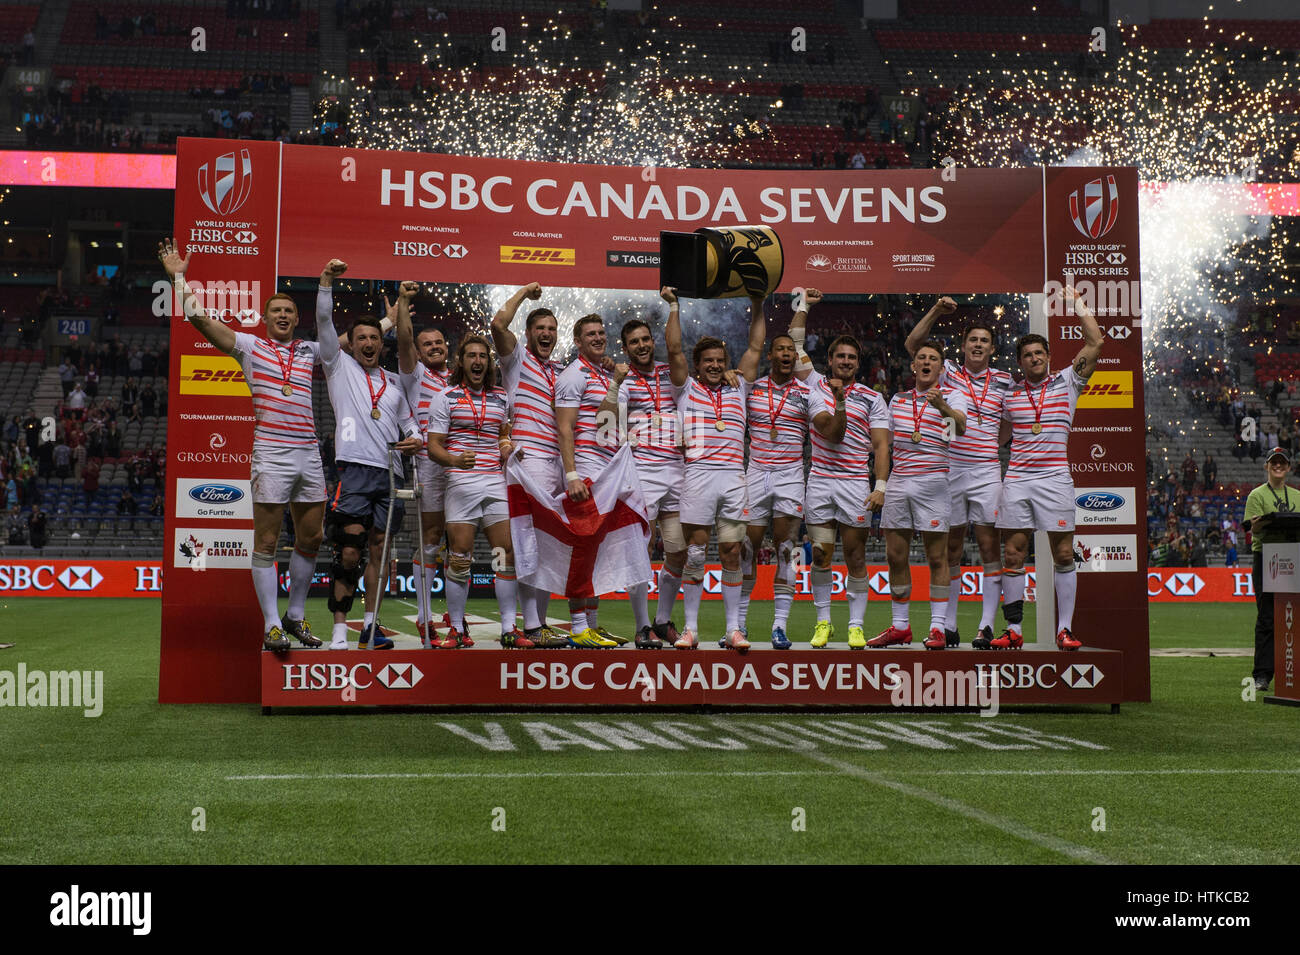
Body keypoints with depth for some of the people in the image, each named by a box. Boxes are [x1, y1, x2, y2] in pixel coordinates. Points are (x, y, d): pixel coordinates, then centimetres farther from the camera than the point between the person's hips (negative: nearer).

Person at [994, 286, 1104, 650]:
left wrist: (1077, 302, 5)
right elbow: (999, 435, 24)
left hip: (1055, 477, -2)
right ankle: (1013, 630, 4)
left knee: (1063, 553, -3)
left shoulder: (1067, 382, 7)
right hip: (1016, 479, 2)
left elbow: (1096, 342, 0)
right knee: (1013, 554, -1)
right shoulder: (1010, 394, 13)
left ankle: (1064, 629, 3)